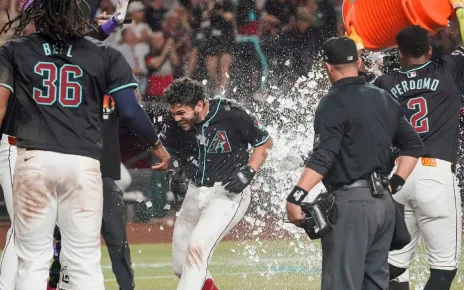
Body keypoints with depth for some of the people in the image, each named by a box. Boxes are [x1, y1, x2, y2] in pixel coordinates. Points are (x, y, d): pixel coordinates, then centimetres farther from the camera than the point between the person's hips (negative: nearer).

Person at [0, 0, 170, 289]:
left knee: (32, 261, 3)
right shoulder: (104, 55, 8)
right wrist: (157, 144, 19)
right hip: (84, 164, 0)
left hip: (34, 159, 0)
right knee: (86, 264, 5)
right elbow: (131, 110, 3)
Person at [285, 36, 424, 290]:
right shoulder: (384, 99, 14)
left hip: (352, 203, -8)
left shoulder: (334, 103, -9)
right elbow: (413, 145, 17)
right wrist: (395, 183, 16)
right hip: (384, 203, 8)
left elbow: (323, 157, -20)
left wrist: (295, 197, -25)